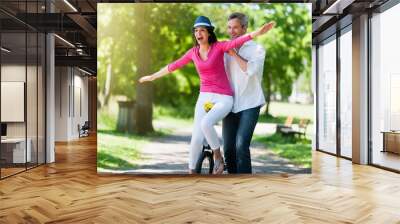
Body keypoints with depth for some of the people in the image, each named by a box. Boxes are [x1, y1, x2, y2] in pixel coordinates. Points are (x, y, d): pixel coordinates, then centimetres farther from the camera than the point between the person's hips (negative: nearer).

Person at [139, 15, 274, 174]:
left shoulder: (219, 46, -6)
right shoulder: (193, 52, 6)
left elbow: (237, 42, -25)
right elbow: (174, 66, 17)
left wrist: (258, 32, -42)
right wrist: (153, 76, 25)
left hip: (223, 99, -4)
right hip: (204, 97, 4)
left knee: (206, 124, -31)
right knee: (197, 137, -3)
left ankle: (218, 158, -6)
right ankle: (191, 172, 15)